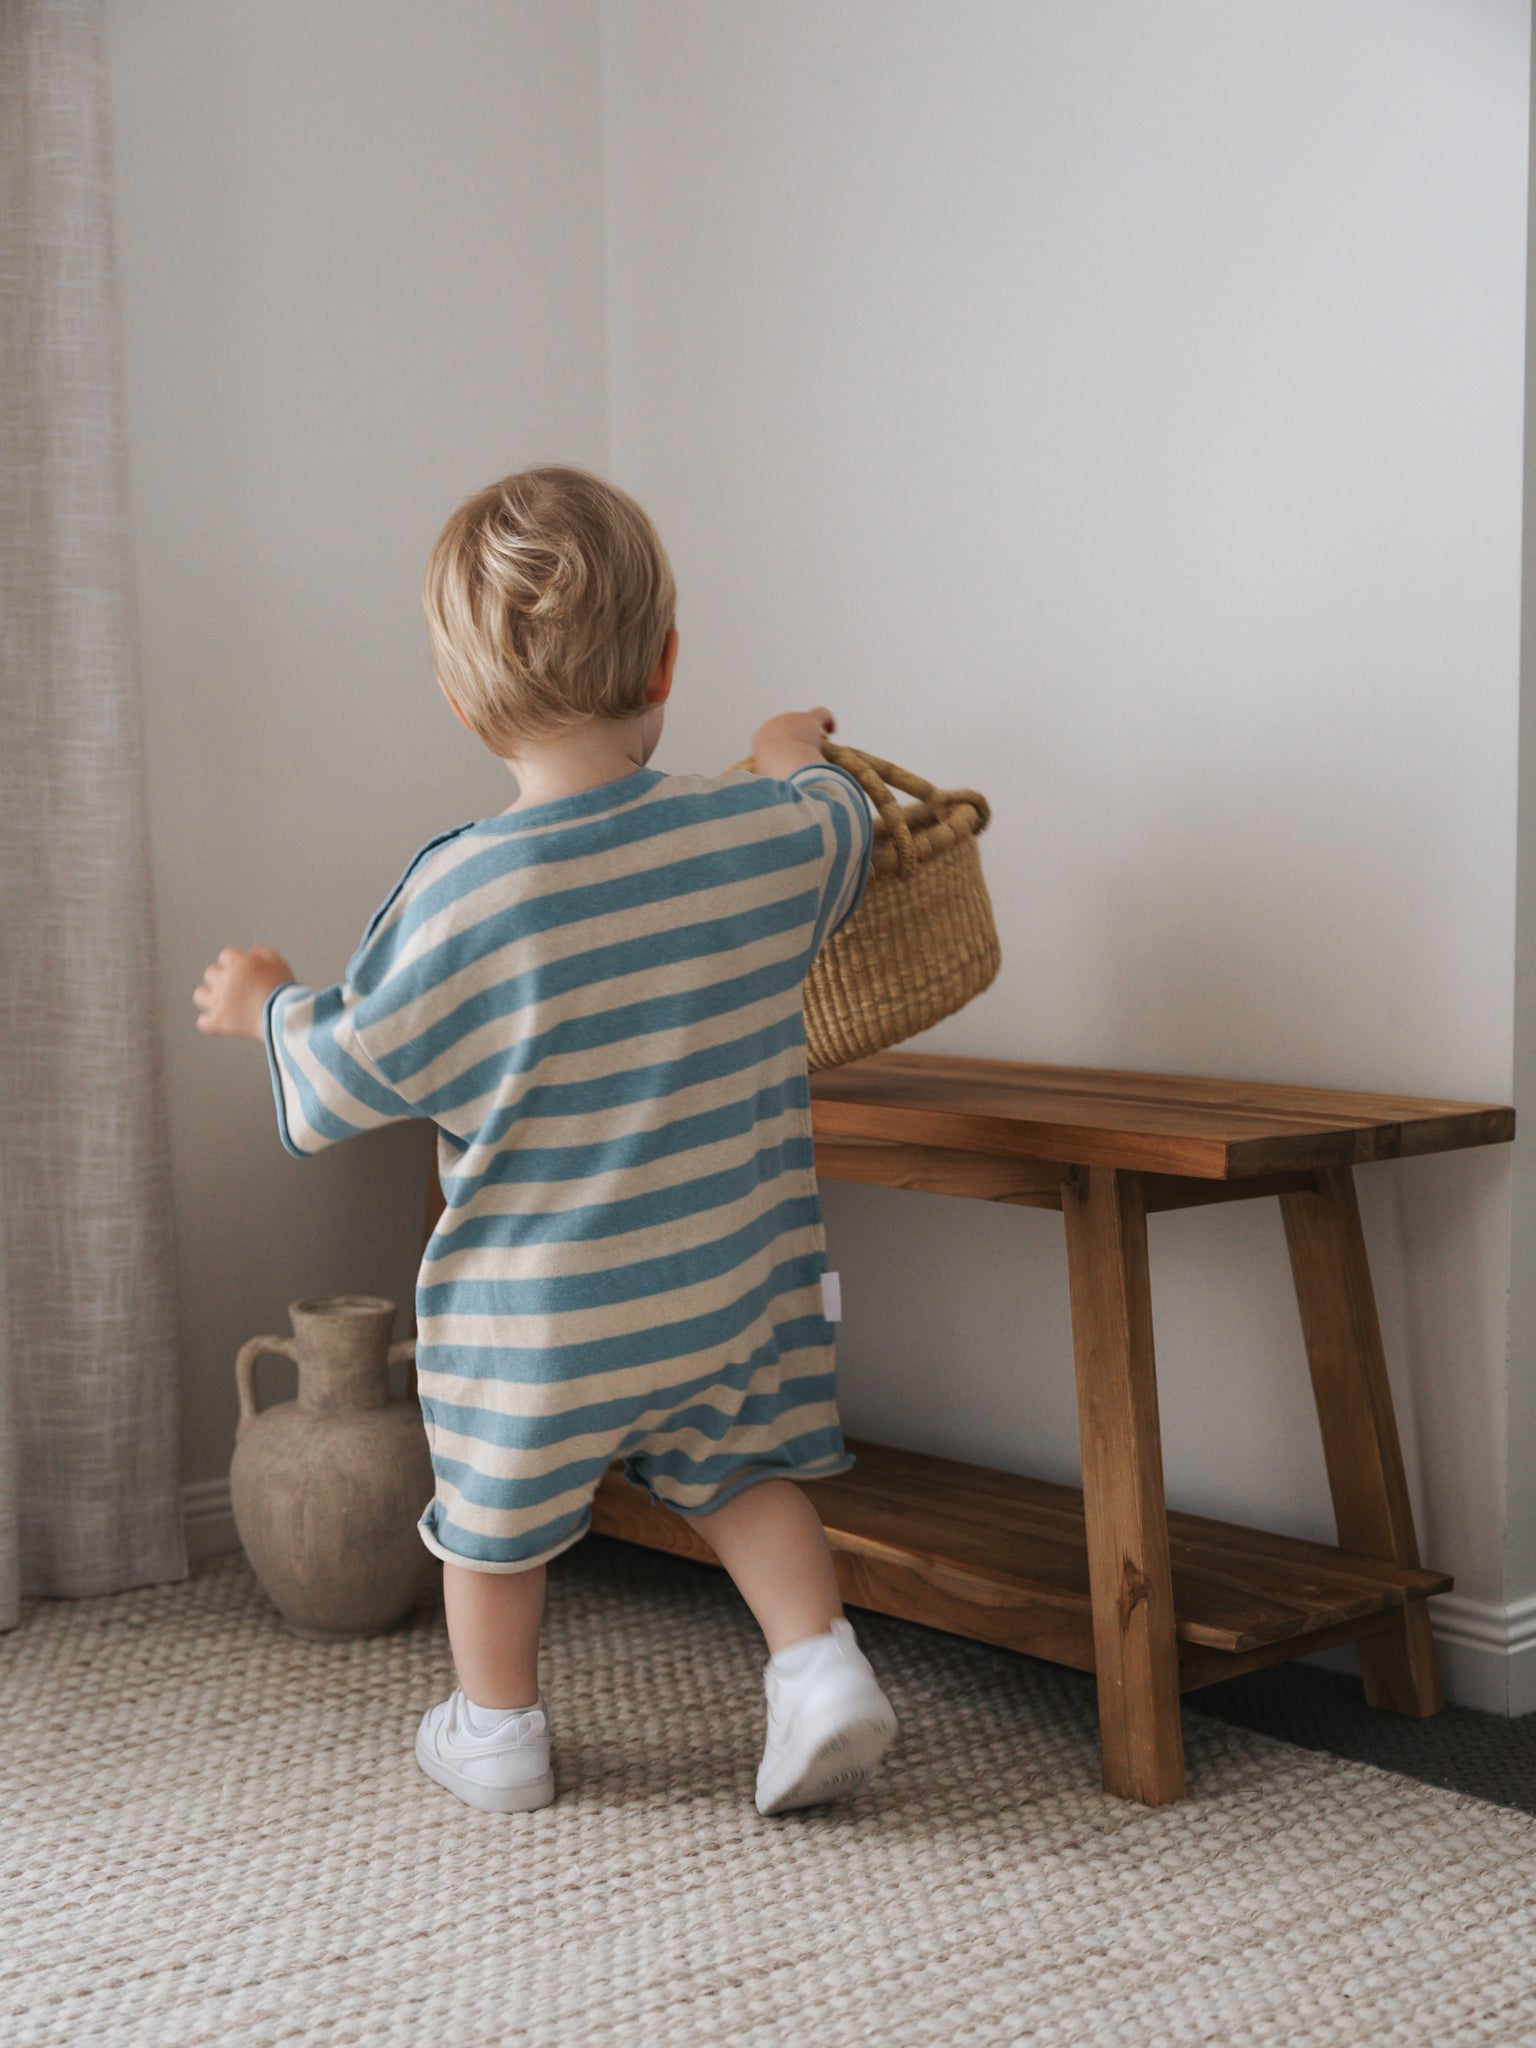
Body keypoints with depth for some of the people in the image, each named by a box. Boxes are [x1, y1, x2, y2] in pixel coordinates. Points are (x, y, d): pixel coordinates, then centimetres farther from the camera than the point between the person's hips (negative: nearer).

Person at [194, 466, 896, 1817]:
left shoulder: (457, 894, -21)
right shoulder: (766, 836, -11)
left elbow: (351, 1072, -10)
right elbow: (844, 842, 14)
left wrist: (268, 1007, 11)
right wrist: (799, 761, 34)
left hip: (536, 1315, -2)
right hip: (727, 1287, 3)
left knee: (497, 1510, 20)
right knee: (740, 1469, 25)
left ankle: (498, 1732, 36)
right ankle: (820, 1663, 12)